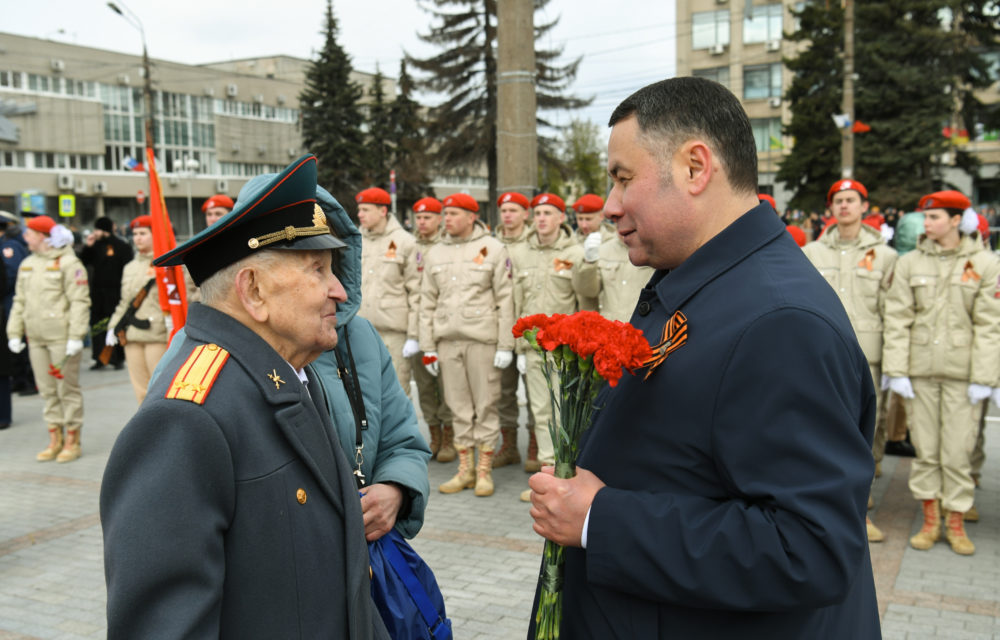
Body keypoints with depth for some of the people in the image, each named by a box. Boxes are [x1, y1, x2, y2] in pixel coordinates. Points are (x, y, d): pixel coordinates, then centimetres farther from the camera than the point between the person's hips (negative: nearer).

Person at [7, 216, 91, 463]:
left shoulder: (68, 263, -7)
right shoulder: (27, 264, 16)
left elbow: (80, 302, -12)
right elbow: (20, 301, 20)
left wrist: (76, 336, -17)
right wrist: (14, 332, 12)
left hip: (61, 337, -7)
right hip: (36, 338, 7)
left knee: (67, 389, -1)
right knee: (47, 390, 10)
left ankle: (72, 441, 8)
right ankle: (55, 440, 19)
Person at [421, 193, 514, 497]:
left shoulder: (492, 249, 1)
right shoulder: (435, 254, 14)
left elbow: (505, 300, -3)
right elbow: (427, 303, 15)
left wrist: (505, 345, -9)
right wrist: (428, 347, 8)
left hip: (482, 339, -4)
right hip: (447, 341, 4)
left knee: (486, 405, 1)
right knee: (459, 407, 8)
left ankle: (484, 470, 11)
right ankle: (465, 469, 17)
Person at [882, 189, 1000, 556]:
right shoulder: (910, 263, 5)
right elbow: (897, 320, 3)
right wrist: (896, 370, -3)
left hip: (962, 371, -2)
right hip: (920, 370, 2)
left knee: (958, 451, 2)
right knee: (925, 449, 8)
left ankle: (956, 523, 18)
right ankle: (930, 521, 21)